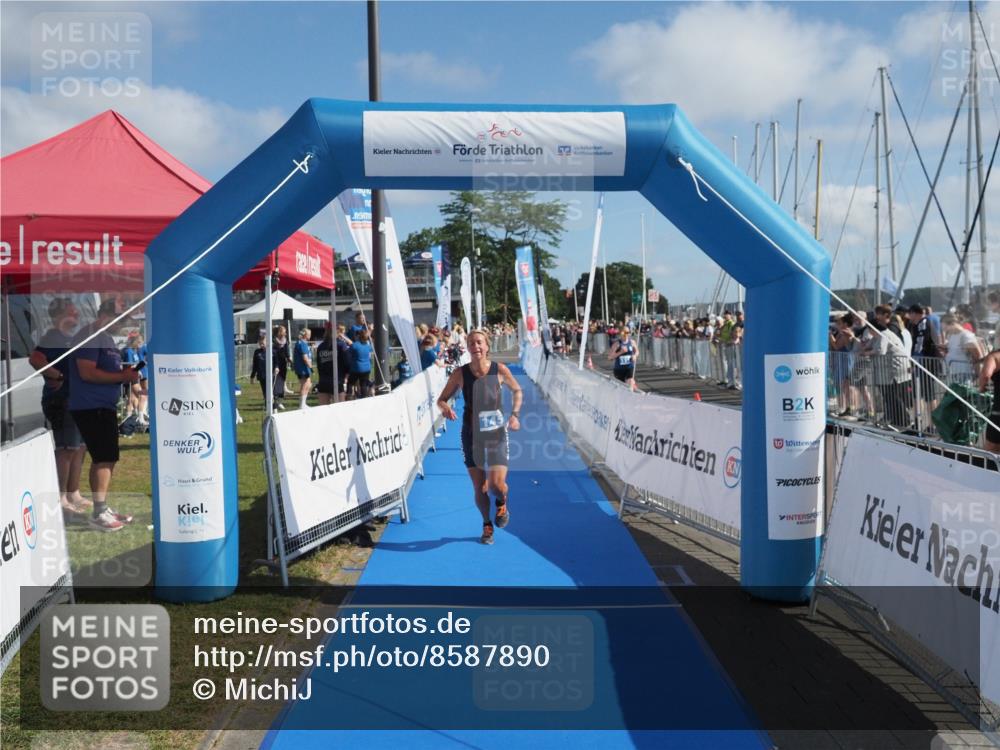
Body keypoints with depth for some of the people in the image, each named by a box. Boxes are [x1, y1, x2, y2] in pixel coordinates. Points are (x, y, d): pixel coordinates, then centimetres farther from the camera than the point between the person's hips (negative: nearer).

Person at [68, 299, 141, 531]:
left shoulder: (107, 337, 18)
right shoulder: (88, 336, -13)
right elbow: (87, 373, -22)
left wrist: (126, 374, 8)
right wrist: (122, 376, -20)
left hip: (105, 406, 10)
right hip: (90, 407, -10)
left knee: (105, 459, 14)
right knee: (104, 459, -11)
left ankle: (103, 508, 23)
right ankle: (98, 513, -6)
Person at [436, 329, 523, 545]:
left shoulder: (500, 370, -9)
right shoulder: (460, 373, -9)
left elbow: (517, 391, 9)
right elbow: (441, 399, 0)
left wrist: (515, 414, -4)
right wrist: (445, 408, -23)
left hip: (496, 434, -1)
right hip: (472, 436, 1)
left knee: (497, 484, -13)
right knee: (479, 488, 7)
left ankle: (501, 503, 25)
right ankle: (487, 525, 33)